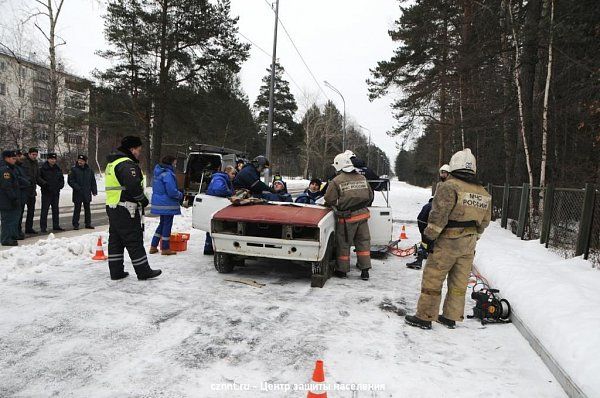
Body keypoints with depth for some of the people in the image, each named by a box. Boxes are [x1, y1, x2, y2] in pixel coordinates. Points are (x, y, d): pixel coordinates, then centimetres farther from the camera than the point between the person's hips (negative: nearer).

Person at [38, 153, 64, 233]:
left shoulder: (58, 169, 12)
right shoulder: (43, 168, -5)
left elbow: (61, 179, 20)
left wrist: (60, 186, 4)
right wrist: (44, 184, -18)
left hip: (56, 193, 6)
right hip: (46, 193, -6)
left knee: (55, 209, 12)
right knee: (45, 210, -4)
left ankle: (56, 226, 21)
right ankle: (43, 227, 0)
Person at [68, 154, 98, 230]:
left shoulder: (89, 170, 8)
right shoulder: (74, 169, -2)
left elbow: (93, 181, 13)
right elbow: (70, 181, -5)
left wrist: (94, 191, 6)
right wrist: (77, 187, -17)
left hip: (87, 193, 3)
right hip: (77, 193, -3)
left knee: (87, 209, 11)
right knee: (77, 209, 2)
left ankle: (88, 223, 20)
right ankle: (75, 224, 9)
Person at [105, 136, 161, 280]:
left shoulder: (112, 164, 18)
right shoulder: (127, 164, -16)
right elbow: (133, 186, -27)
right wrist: (143, 199, -11)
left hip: (112, 207, 10)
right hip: (126, 210, -10)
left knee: (115, 240, 13)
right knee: (134, 241, -3)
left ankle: (116, 272, 19)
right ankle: (144, 271, 5)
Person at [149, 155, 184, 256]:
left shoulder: (158, 173, 12)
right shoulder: (168, 174, -20)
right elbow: (172, 191, -25)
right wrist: (180, 195, -5)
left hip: (159, 203, 9)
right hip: (167, 204, -9)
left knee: (162, 224, 19)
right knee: (167, 225, 1)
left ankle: (153, 246, 22)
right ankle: (165, 249, 10)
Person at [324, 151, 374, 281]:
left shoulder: (336, 181, -10)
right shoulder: (362, 178, 6)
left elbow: (329, 200, -9)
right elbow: (370, 196, 13)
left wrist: (335, 205, 13)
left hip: (347, 217, -4)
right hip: (363, 214, 4)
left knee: (343, 243, 9)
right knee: (363, 241, 13)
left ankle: (342, 270, 20)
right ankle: (365, 271, 16)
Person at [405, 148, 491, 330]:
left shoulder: (449, 187, -14)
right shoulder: (484, 193, 10)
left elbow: (438, 216, -19)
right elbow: (484, 221, 16)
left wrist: (430, 237, -11)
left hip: (448, 242, -7)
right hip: (468, 245, 7)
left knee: (432, 279, 2)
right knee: (459, 282, 14)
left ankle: (424, 317, 7)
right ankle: (451, 317, 24)